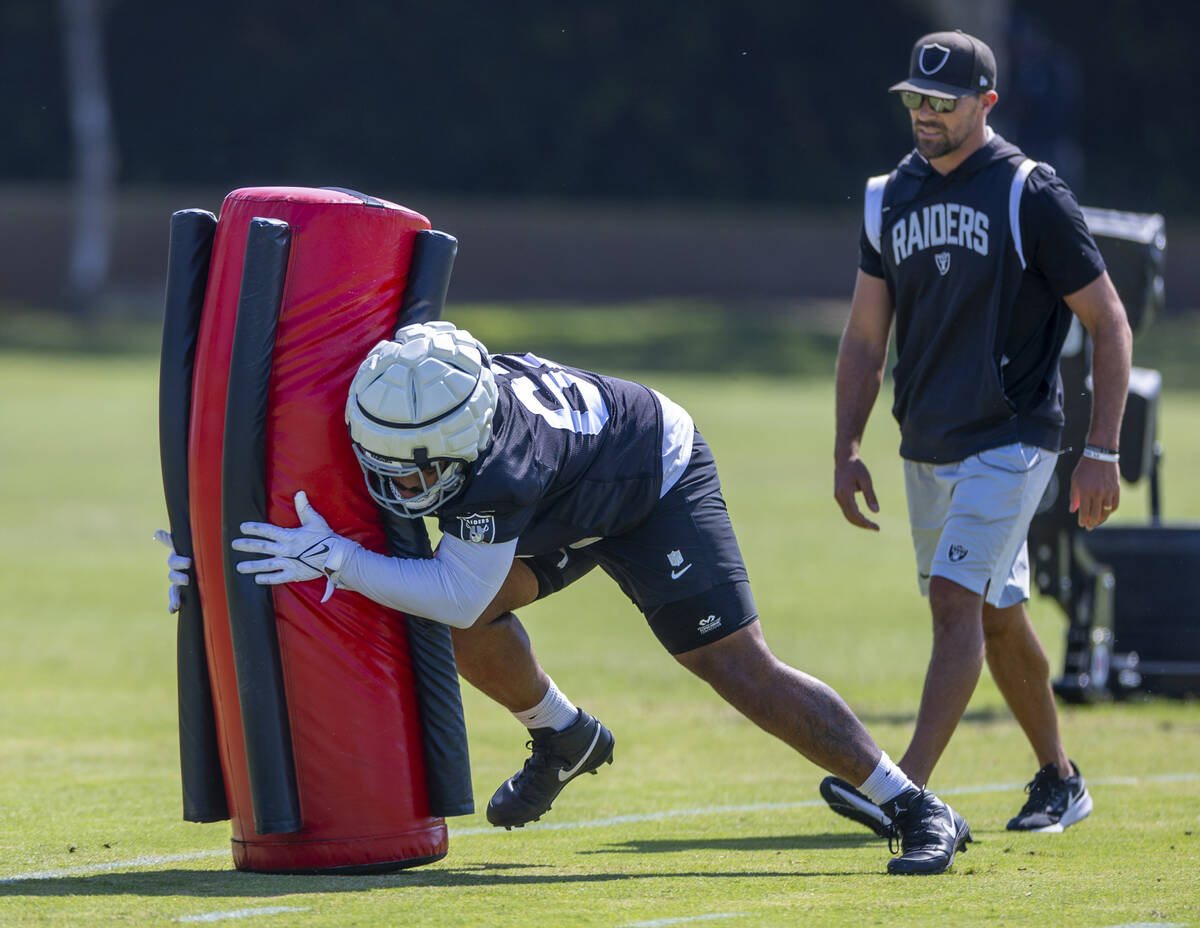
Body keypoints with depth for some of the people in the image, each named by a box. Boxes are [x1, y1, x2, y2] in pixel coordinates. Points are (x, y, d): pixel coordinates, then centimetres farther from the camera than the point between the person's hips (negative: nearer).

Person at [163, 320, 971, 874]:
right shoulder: (391, 418, -24)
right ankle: (564, 739, 17)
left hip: (656, 477, -7)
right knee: (470, 623, -11)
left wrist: (336, 561, -43)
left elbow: (458, 594, -37)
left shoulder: (499, 467, -44)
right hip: (577, 505, 7)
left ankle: (919, 812, -6)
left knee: (743, 671, -13)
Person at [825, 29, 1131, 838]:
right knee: (997, 618, 15)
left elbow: (1110, 324, -7)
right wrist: (847, 451, 4)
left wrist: (1102, 453, -12)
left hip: (1012, 439, -7)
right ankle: (1059, 780, 30)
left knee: (956, 601, -18)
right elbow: (866, 338, 13)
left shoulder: (1032, 197, -10)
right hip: (928, 449, 7)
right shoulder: (892, 199, 7)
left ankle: (907, 791, -26)